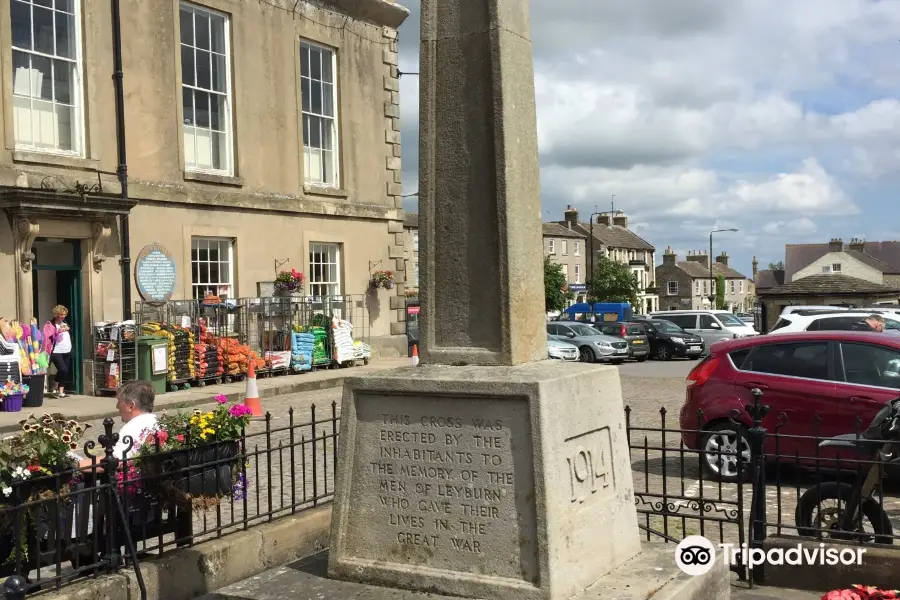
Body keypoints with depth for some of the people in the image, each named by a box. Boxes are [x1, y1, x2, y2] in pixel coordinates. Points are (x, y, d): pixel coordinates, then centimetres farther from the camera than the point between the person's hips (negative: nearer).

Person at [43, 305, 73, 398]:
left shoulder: (64, 323, 19)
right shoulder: (50, 324, -4)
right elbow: (48, 337, -15)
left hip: (67, 352, 7)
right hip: (56, 352, -7)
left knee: (66, 371, 2)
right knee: (63, 369, -19)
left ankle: (61, 391, 9)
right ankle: (55, 389, 0)